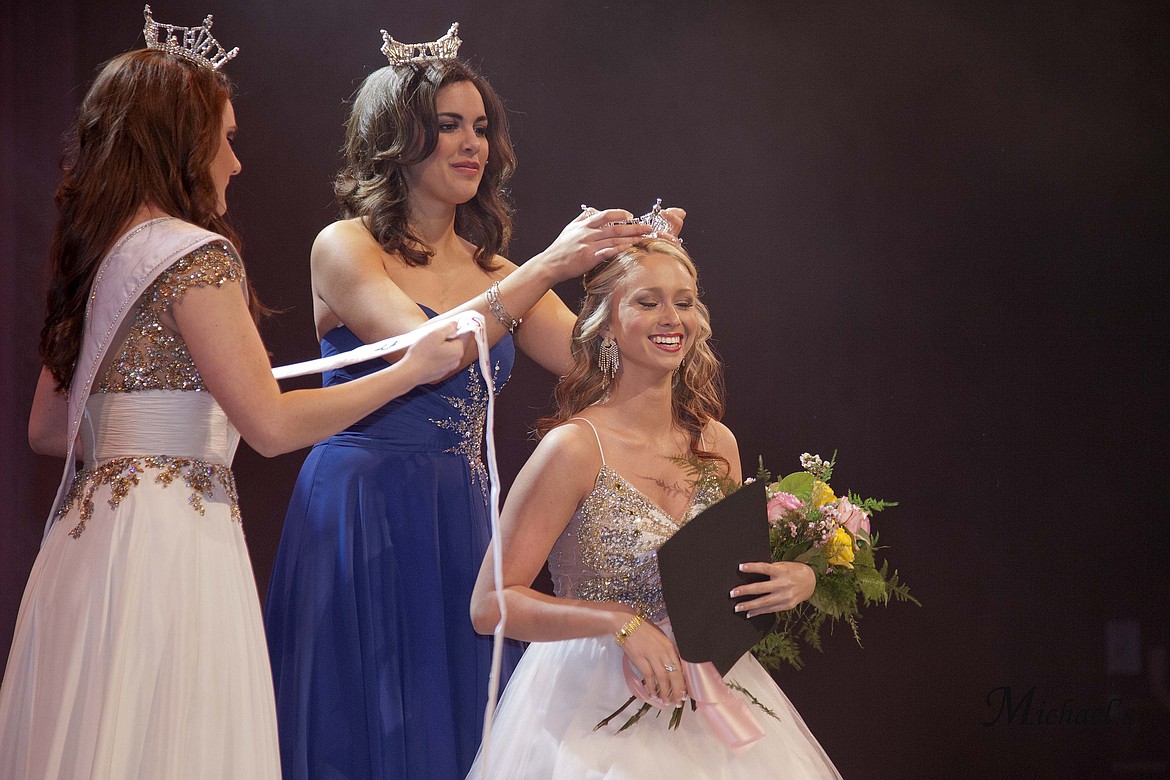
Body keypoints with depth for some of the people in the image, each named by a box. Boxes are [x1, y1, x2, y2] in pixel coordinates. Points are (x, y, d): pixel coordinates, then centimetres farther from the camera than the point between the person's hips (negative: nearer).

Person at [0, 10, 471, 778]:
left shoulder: (97, 257, 14)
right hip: (169, 536, -9)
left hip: (93, 523, 9)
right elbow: (271, 424, -13)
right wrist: (412, 370, -4)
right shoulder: (195, 254, -11)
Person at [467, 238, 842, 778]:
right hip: (595, 707, -5)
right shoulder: (576, 447, -14)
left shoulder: (716, 443, 4)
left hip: (707, 697, 6)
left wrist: (798, 581, -5)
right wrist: (620, 622, -25)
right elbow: (490, 605, -16)